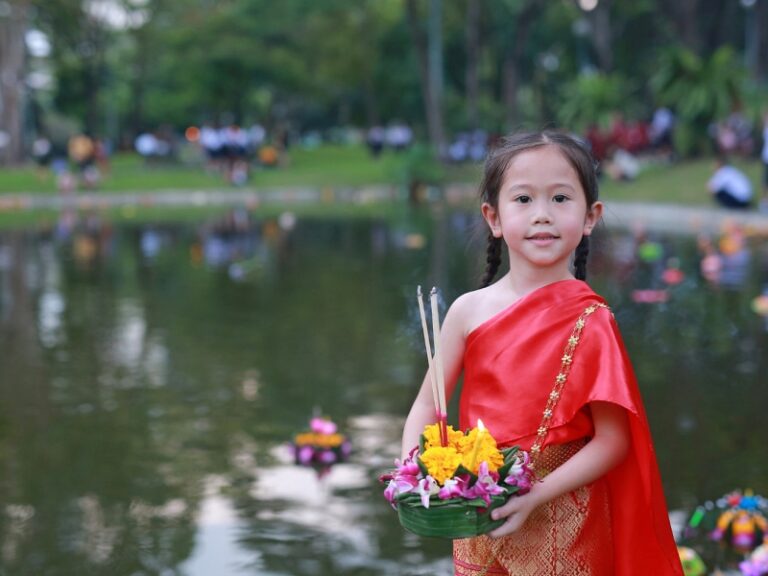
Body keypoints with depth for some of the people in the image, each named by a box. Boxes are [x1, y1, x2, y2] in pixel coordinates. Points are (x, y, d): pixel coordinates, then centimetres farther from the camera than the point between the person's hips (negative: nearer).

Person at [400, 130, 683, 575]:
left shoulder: (590, 321, -12)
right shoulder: (469, 310, -4)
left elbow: (612, 440, -13)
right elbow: (426, 407, 1)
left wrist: (536, 497, -22)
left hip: (560, 522, -3)